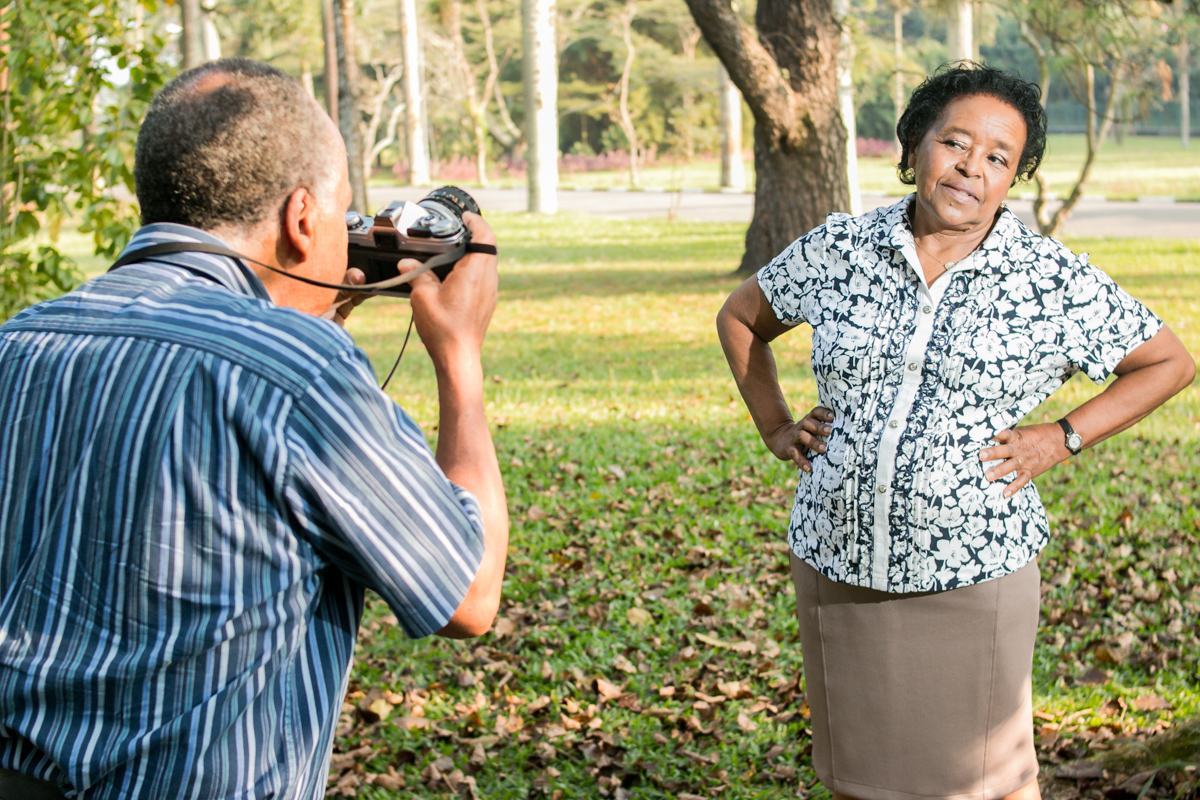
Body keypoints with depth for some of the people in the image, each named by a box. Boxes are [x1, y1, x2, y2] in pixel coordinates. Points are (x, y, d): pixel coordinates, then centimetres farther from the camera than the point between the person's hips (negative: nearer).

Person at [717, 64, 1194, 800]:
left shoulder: (1055, 282, -7)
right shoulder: (842, 250, -1)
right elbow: (739, 317, 14)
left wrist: (1060, 440, -7)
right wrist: (776, 429, 4)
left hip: (972, 570, -3)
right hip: (838, 564, 3)